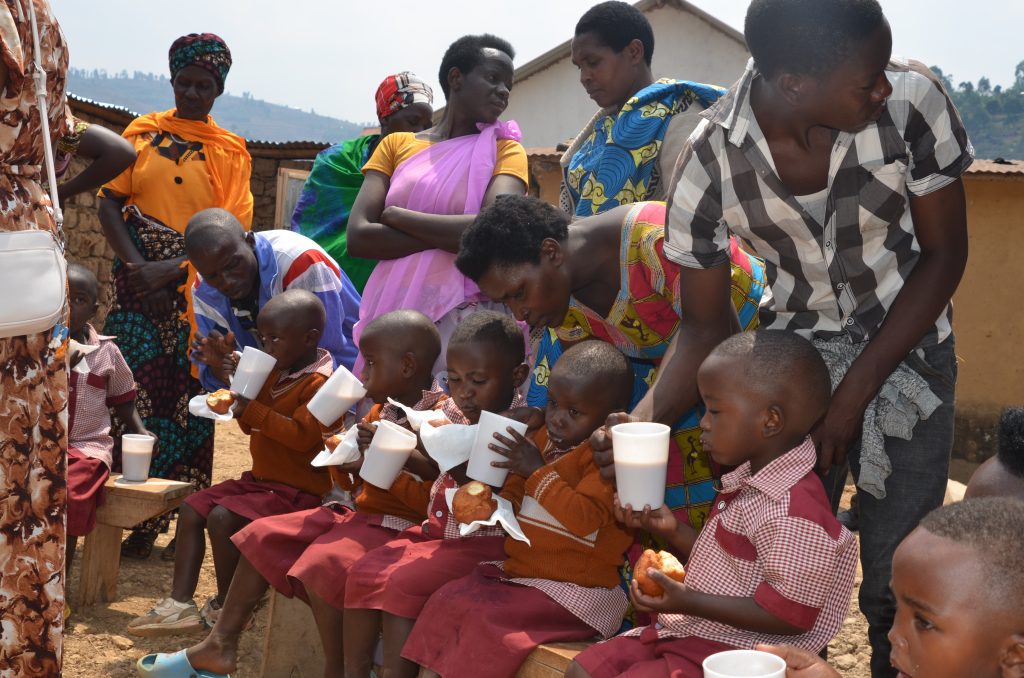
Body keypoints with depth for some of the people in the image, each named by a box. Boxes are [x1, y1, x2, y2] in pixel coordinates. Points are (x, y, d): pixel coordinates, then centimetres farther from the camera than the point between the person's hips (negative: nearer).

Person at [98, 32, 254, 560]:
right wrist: (137, 267, -11)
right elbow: (109, 204, 3)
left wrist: (172, 270, -15)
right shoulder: (143, 132, 10)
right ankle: (140, 521, 4)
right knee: (140, 395, -5)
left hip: (198, 291, 0)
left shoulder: (230, 151, 7)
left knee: (190, 402, 0)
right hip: (140, 285, 0)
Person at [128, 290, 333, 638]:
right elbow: (253, 426, 20)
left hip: (297, 488, -11)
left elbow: (301, 435, -29)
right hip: (261, 478, 11)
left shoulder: (320, 384, -18)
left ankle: (226, 608, -7)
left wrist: (251, 410, -27)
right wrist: (240, 394, 2)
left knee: (222, 516, -25)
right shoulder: (275, 373, 13)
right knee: (192, 507, 3)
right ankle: (180, 603, 0)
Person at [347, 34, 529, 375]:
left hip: (462, 315, -2)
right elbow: (358, 237, -3)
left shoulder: (505, 150, 5)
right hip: (391, 309, 2)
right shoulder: (396, 144, 10)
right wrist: (452, 235, -11)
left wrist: (397, 216, -7)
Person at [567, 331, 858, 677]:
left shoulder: (793, 512, -25)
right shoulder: (749, 481, 7)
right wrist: (671, 529, 4)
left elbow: (788, 616, -26)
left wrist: (688, 601, -26)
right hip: (691, 631, 10)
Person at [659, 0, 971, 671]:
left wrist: (856, 393, -16)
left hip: (907, 350, 0)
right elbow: (707, 325, -9)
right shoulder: (710, 161, -21)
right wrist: (643, 424, -26)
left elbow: (945, 254, -11)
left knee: (896, 582, -3)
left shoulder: (913, 100, -23)